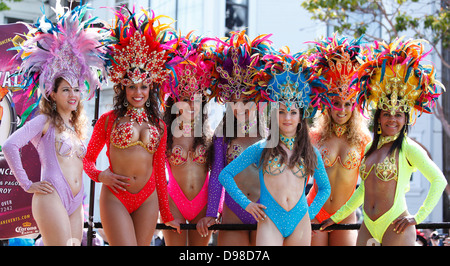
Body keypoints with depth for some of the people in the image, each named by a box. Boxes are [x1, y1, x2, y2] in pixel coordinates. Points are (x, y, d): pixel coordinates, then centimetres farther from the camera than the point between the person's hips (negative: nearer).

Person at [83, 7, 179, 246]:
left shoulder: (158, 125, 12)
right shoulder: (109, 119, 4)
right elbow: (88, 159, 9)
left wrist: (166, 214, 16)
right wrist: (100, 175, -13)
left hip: (147, 199, 3)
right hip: (115, 197, -3)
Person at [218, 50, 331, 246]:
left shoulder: (310, 153, 10)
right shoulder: (261, 149, 4)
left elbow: (324, 188, 23)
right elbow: (225, 174, 4)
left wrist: (311, 213, 10)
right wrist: (246, 203, -2)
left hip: (300, 222, 3)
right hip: (270, 222, -3)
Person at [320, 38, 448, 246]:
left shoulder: (409, 148, -6)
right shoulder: (371, 148, 13)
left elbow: (439, 180, -8)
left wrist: (418, 217, -9)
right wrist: (337, 216, 25)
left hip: (396, 229, -6)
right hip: (368, 228, 6)